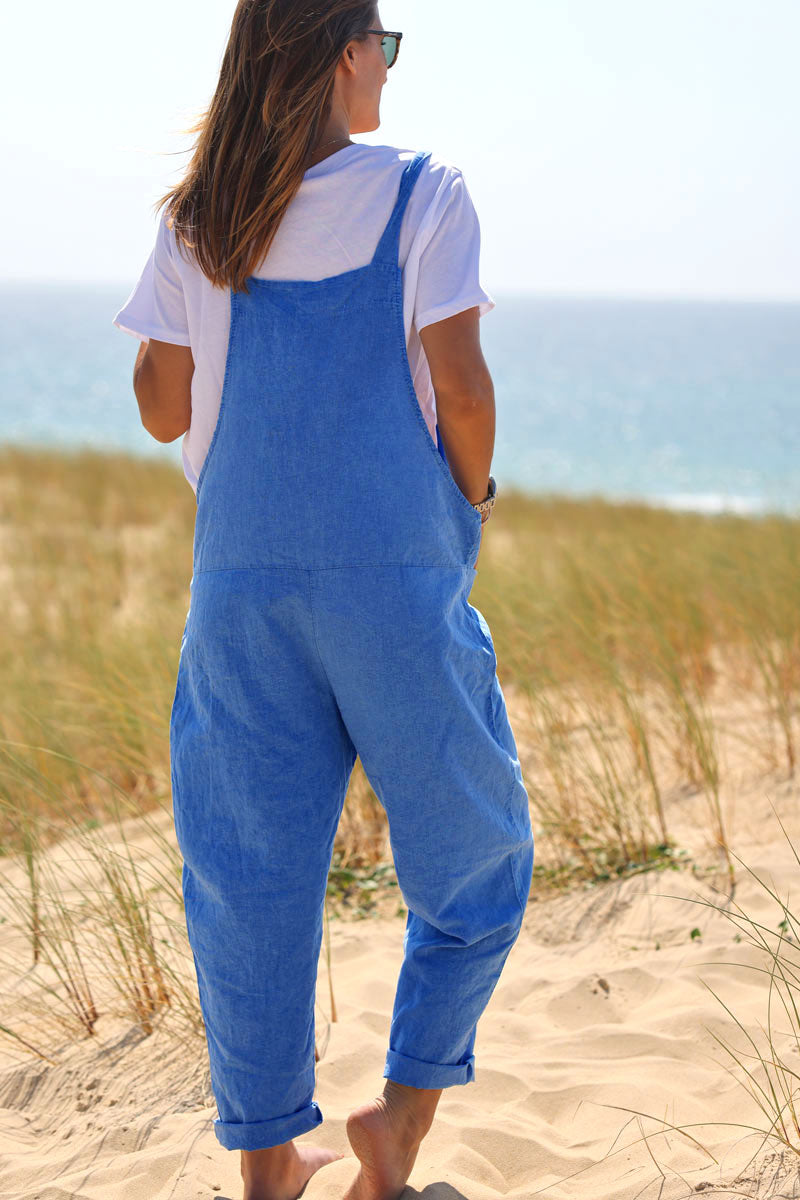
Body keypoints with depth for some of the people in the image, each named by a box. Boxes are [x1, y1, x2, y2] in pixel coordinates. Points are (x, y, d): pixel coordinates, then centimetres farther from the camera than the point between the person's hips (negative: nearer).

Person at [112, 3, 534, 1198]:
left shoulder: (197, 222, 6)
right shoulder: (420, 194, -4)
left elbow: (163, 409, 7)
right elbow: (461, 387, -9)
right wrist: (476, 490, 9)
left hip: (242, 575, 4)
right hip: (397, 570, -3)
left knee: (252, 870, 9)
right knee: (473, 853, 15)